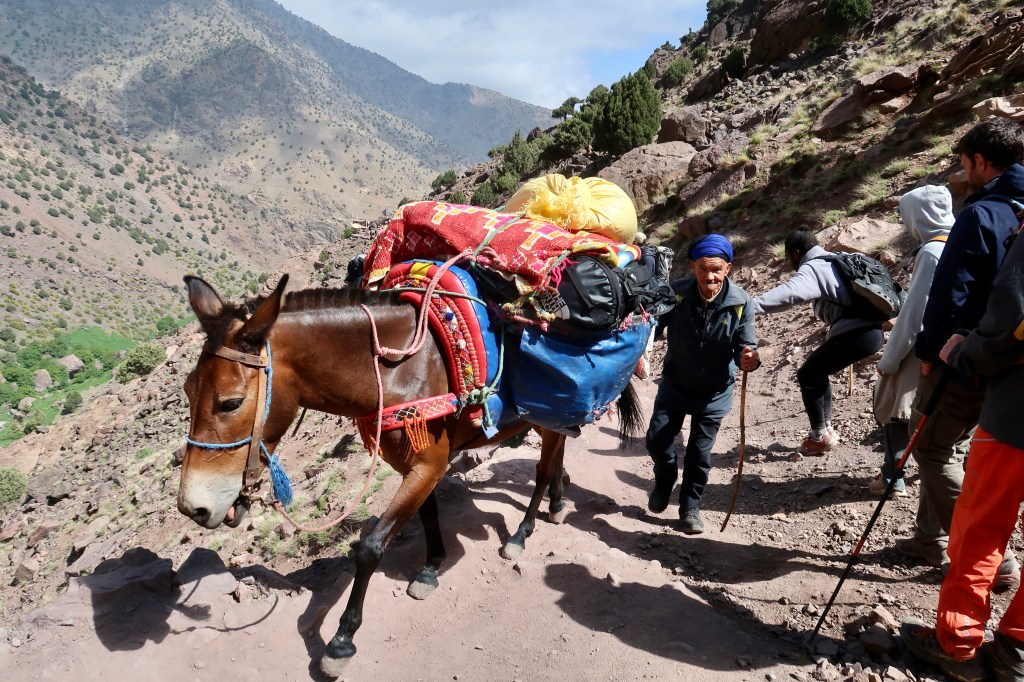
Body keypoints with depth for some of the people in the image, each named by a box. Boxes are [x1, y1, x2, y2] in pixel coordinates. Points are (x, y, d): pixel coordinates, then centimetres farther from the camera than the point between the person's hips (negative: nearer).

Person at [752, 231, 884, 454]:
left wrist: (752, 305, -40)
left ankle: (820, 436, 11)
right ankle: (826, 429, 29)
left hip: (857, 333, -10)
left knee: (807, 375, 2)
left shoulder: (812, 268, -10)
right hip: (870, 329, 10)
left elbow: (789, 292, -31)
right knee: (816, 370, 22)